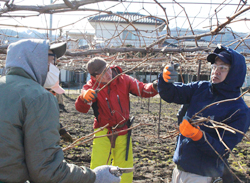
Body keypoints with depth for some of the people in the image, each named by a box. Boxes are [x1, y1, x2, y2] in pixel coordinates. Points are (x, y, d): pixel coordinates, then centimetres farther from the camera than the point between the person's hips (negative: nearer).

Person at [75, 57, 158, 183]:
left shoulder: (123, 79, -7)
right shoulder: (91, 87, -13)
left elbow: (142, 90, -5)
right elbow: (81, 109, -27)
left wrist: (154, 87, -28)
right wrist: (84, 97, -50)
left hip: (122, 132, 2)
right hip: (103, 133, -2)